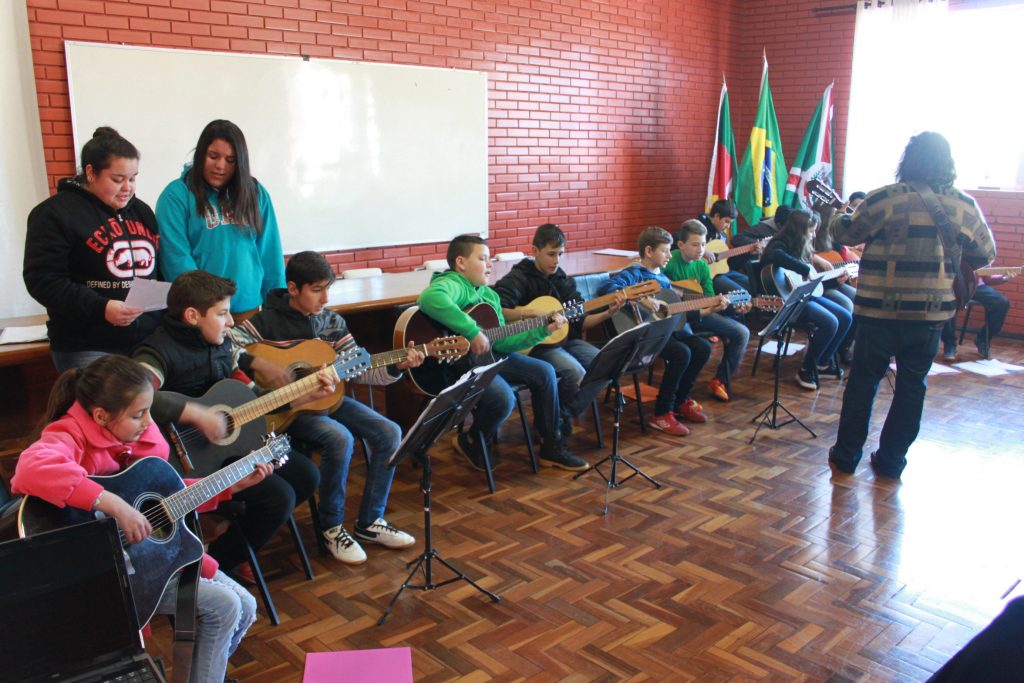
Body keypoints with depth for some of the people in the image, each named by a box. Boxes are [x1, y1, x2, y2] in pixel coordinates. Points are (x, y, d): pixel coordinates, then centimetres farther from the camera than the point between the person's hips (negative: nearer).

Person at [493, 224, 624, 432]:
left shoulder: (563, 280, 12)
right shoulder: (519, 279, -9)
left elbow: (580, 322, 12)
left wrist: (607, 313, -4)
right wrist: (533, 314, -30)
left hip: (564, 339, 7)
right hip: (532, 344, -7)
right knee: (575, 373, -29)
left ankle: (562, 418, 1)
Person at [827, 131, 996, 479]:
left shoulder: (886, 198, -11)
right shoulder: (965, 205, 2)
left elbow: (848, 234, 0)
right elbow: (985, 254, 13)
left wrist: (836, 217, 21)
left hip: (882, 310, -3)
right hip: (933, 312, 3)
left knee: (863, 381, 9)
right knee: (912, 386, 13)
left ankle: (846, 454, 15)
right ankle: (891, 460, 20)